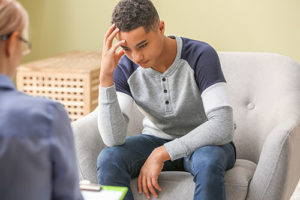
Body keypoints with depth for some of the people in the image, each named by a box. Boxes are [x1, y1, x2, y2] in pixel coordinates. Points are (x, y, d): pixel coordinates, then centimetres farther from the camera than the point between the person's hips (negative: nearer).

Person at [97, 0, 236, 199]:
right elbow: (113, 139, -25)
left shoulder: (201, 56, -25)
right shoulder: (125, 68, -15)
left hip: (206, 142, -3)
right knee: (108, 159, -26)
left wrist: (162, 153, -35)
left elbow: (223, 127, -34)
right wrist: (105, 76, -34)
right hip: (157, 140, 3)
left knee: (208, 162, -39)